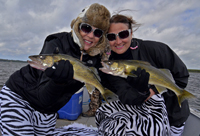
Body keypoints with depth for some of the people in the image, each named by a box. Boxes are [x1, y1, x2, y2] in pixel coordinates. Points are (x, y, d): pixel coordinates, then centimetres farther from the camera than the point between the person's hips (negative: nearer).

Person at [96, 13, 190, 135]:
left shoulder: (154, 49, -18)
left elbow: (182, 76, -10)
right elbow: (124, 96, -16)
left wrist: (154, 93, -16)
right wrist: (141, 91, -35)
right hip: (138, 109, 3)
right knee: (103, 114, -8)